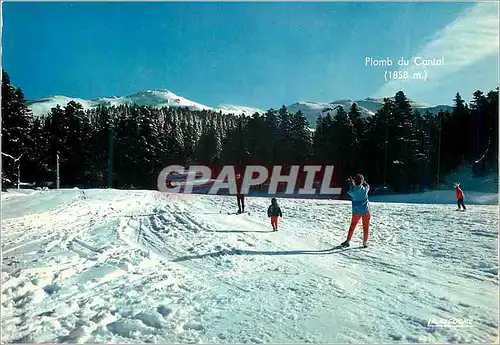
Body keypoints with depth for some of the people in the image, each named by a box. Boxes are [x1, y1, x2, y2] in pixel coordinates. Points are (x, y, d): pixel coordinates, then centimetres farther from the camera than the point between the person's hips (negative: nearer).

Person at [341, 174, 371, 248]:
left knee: (352, 226, 12)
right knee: (365, 227, 11)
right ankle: (365, 242, 16)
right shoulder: (365, 189, -13)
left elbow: (349, 191, 10)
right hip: (365, 211, 0)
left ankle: (348, 241, 10)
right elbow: (367, 186, 10)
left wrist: (351, 184, 21)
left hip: (356, 211, 1)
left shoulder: (353, 190, -14)